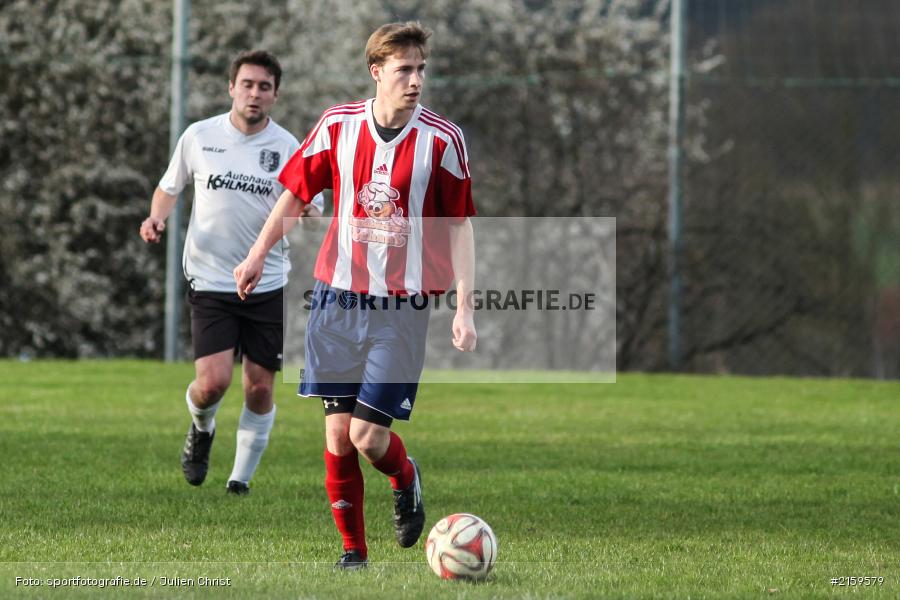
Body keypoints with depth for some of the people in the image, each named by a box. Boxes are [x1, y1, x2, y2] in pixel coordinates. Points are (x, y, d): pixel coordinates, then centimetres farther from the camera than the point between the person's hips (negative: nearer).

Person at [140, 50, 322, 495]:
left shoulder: (289, 149, -1)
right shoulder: (199, 137, 0)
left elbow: (312, 215, 5)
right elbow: (170, 186, 16)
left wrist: (303, 214, -19)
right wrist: (157, 217, -5)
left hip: (268, 285, 1)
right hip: (210, 281, -1)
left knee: (260, 389, 2)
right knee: (213, 382, -15)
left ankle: (241, 477, 19)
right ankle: (201, 428, 20)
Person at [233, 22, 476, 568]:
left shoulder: (443, 140, -6)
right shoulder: (338, 125, -1)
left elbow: (460, 225, -1)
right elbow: (297, 192, 13)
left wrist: (464, 307, -5)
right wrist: (258, 254, 13)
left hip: (402, 305, -2)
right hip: (337, 297, 2)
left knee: (368, 436, -9)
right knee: (338, 433, 0)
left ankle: (405, 479, 25)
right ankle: (353, 550, 14)